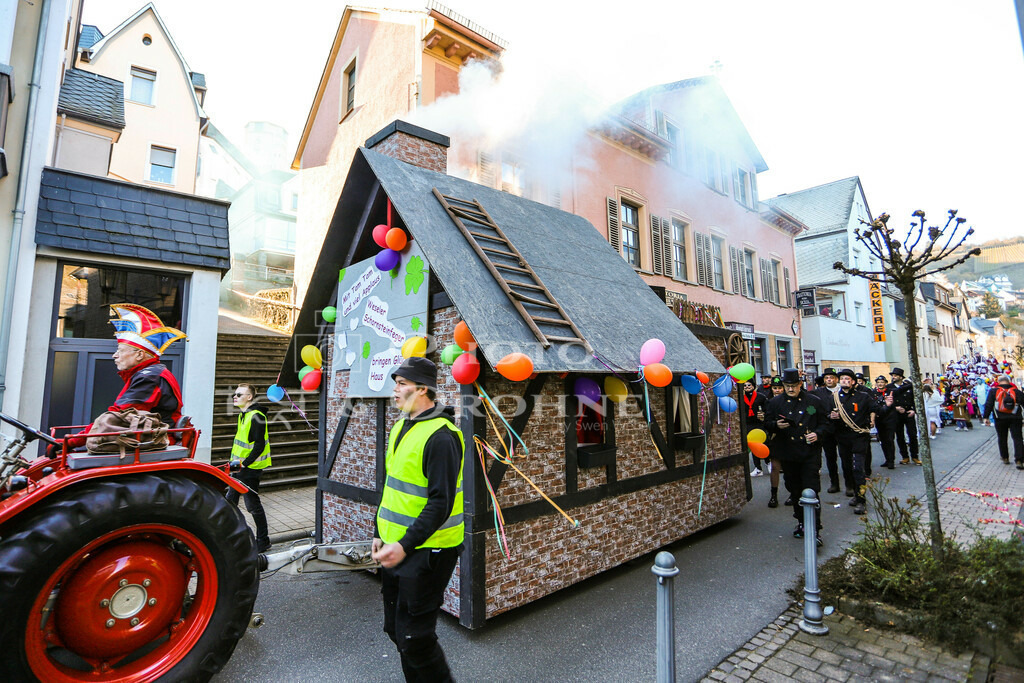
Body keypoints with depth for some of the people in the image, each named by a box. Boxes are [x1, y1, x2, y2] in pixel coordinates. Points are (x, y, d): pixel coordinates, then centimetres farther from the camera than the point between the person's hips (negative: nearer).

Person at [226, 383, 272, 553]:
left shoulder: (256, 416, -18)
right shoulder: (243, 415, 12)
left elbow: (259, 445, -22)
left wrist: (244, 463, -23)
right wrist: (235, 461, 18)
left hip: (250, 469, -10)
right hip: (239, 468, 10)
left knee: (253, 505, 0)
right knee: (229, 501, 17)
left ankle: (263, 541, 13)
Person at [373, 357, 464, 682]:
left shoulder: (441, 436, -21)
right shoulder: (400, 427, 7)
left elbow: (441, 503, -24)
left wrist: (405, 545, -24)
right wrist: (381, 533, 15)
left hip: (426, 551, -9)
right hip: (396, 547, 9)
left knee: (414, 637, 1)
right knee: (395, 628, 20)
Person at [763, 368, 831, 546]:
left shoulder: (814, 401, 4)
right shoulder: (775, 402, 6)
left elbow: (825, 424, 9)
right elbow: (766, 424, 9)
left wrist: (817, 434, -11)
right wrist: (776, 425, -12)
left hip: (810, 453, -2)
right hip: (788, 454, 2)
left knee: (811, 491, -7)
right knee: (795, 491, 13)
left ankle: (815, 529, 0)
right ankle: (801, 522, 29)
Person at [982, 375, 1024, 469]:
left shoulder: (993, 391, 0)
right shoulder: (1016, 391, 3)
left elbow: (988, 405, -4)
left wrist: (986, 417, -1)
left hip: (1000, 419, 0)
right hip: (1015, 419, 1)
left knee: (1002, 439, 13)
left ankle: (1005, 458, 20)